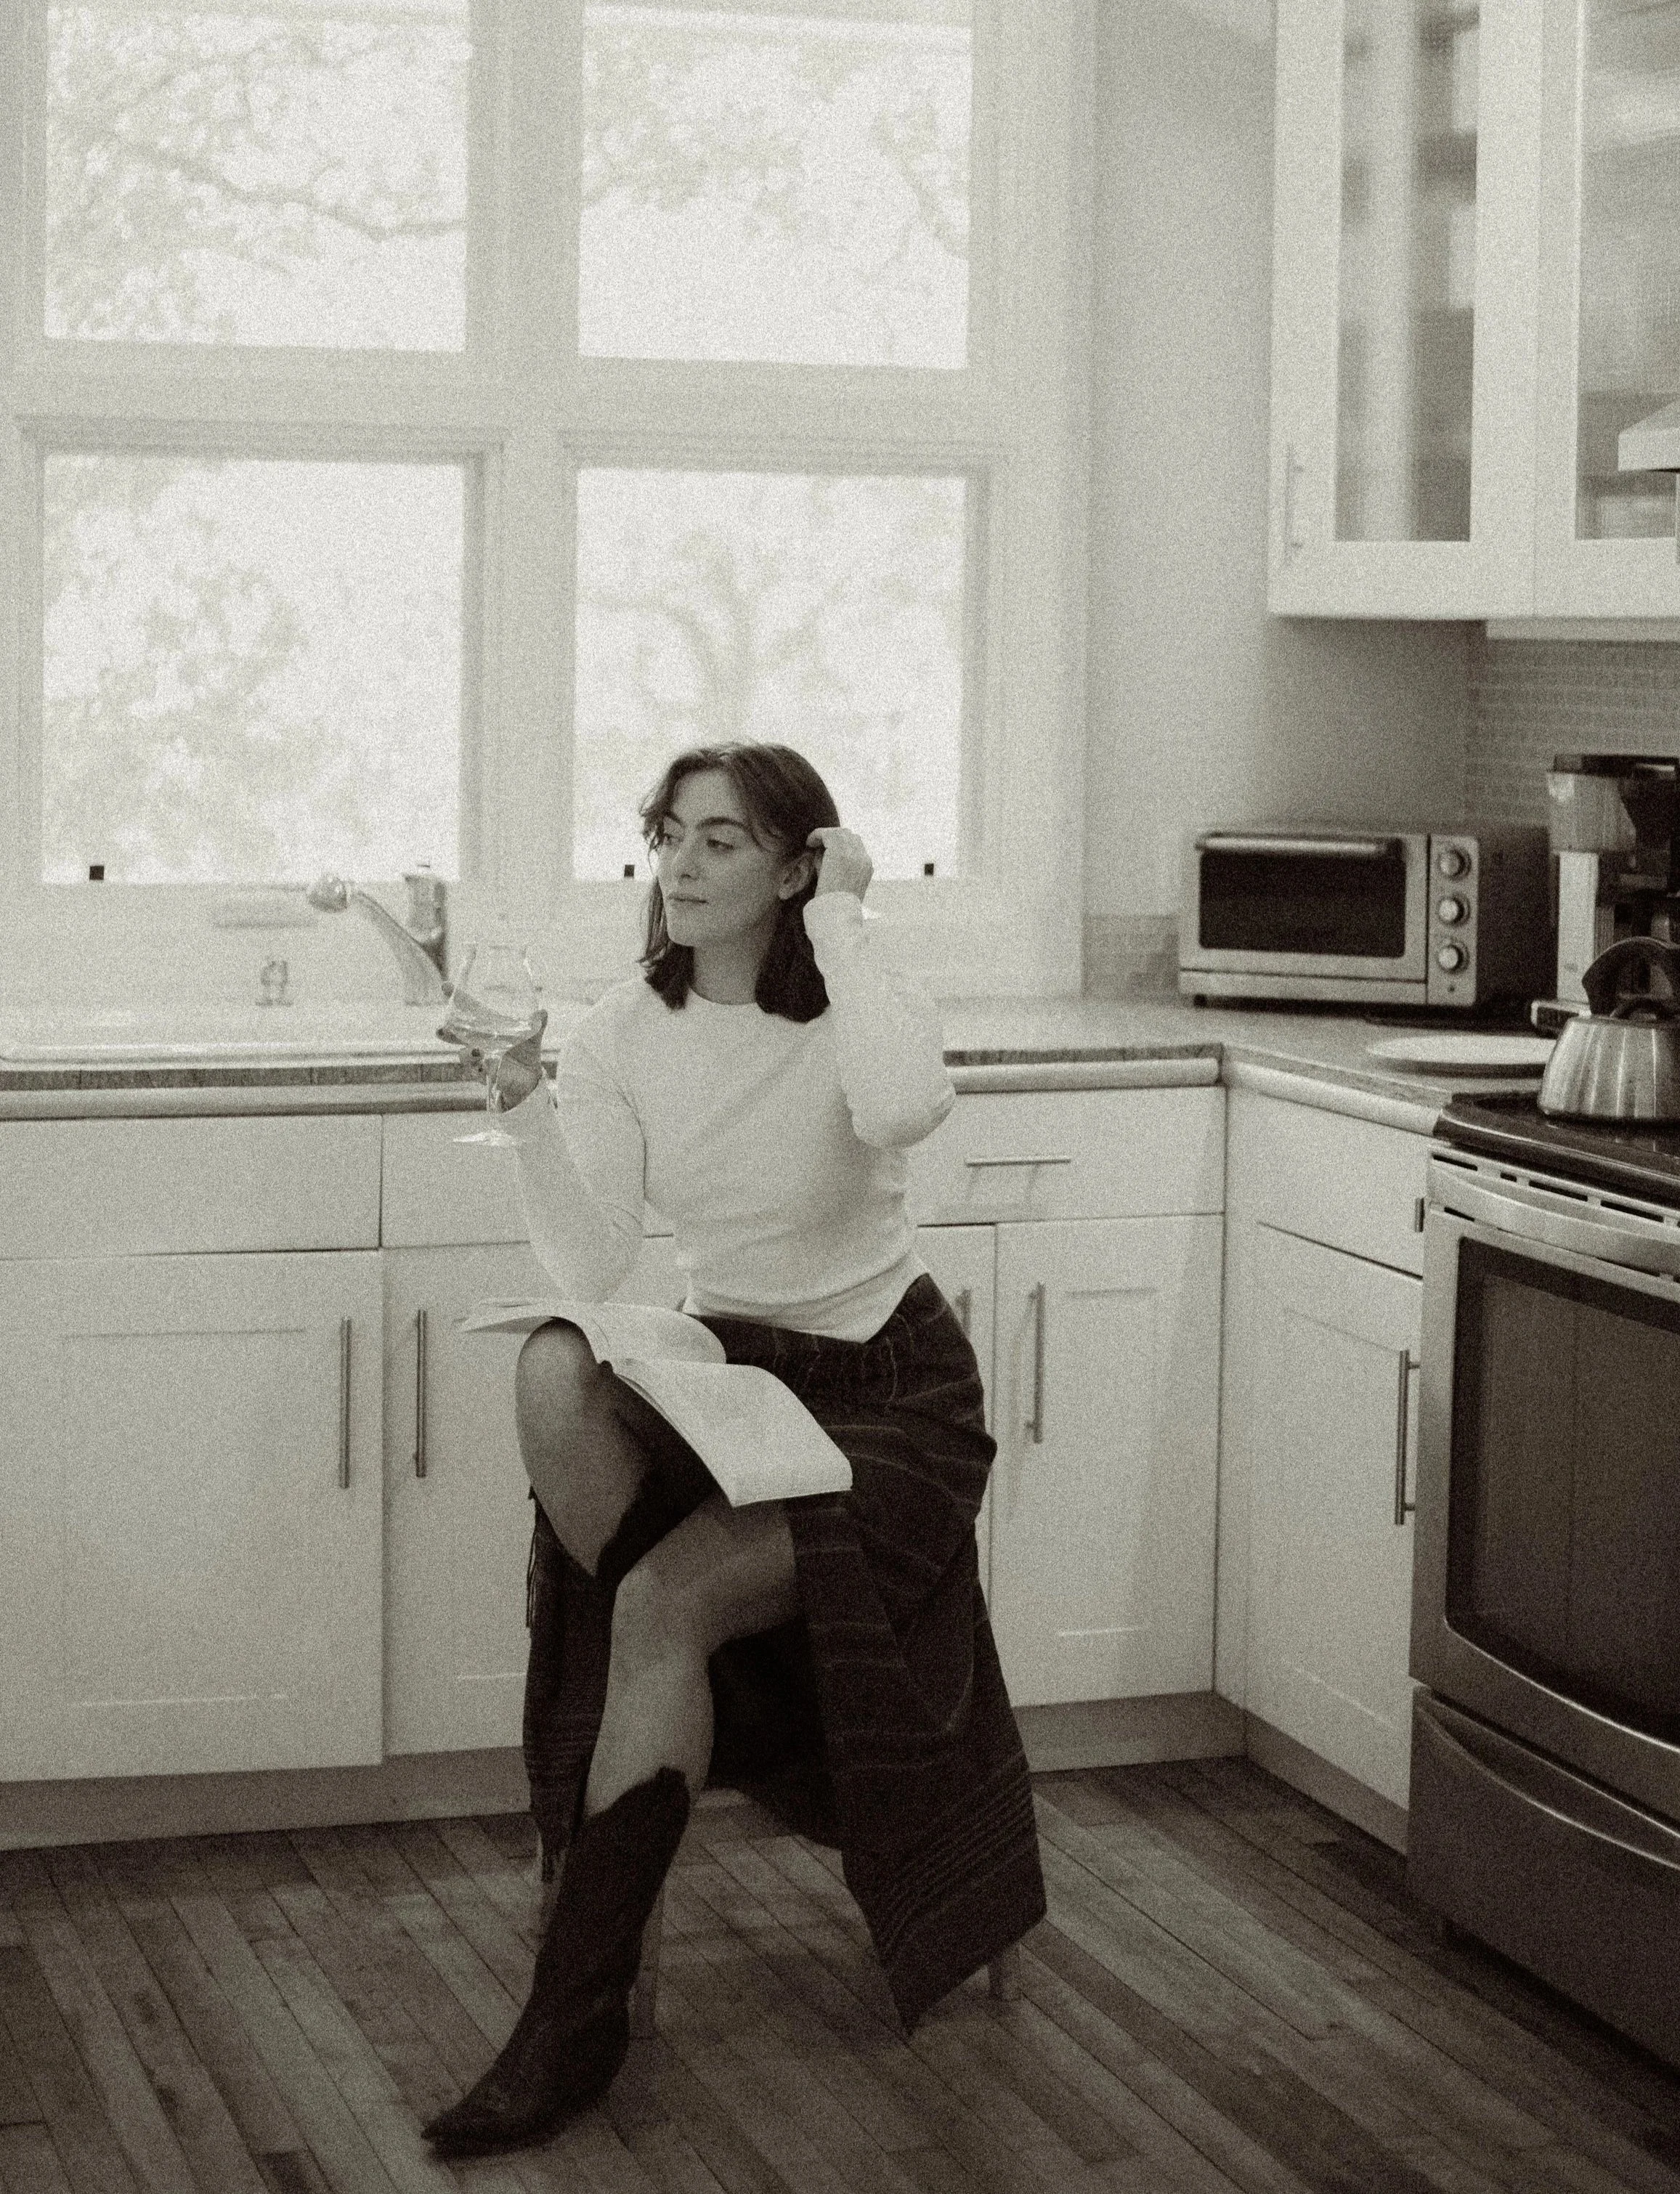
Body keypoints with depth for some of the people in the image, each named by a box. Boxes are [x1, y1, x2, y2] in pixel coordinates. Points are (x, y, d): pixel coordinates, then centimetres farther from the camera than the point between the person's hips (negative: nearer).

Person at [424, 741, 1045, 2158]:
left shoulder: (858, 1015, -12)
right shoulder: (625, 1035, -2)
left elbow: (905, 1107, -41)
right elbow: (596, 1278, -13)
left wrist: (840, 921, -28)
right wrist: (528, 1114, -27)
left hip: (882, 1397, -4)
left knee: (665, 1605, -26)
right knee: (552, 1374, -30)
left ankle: (580, 2013, -17)